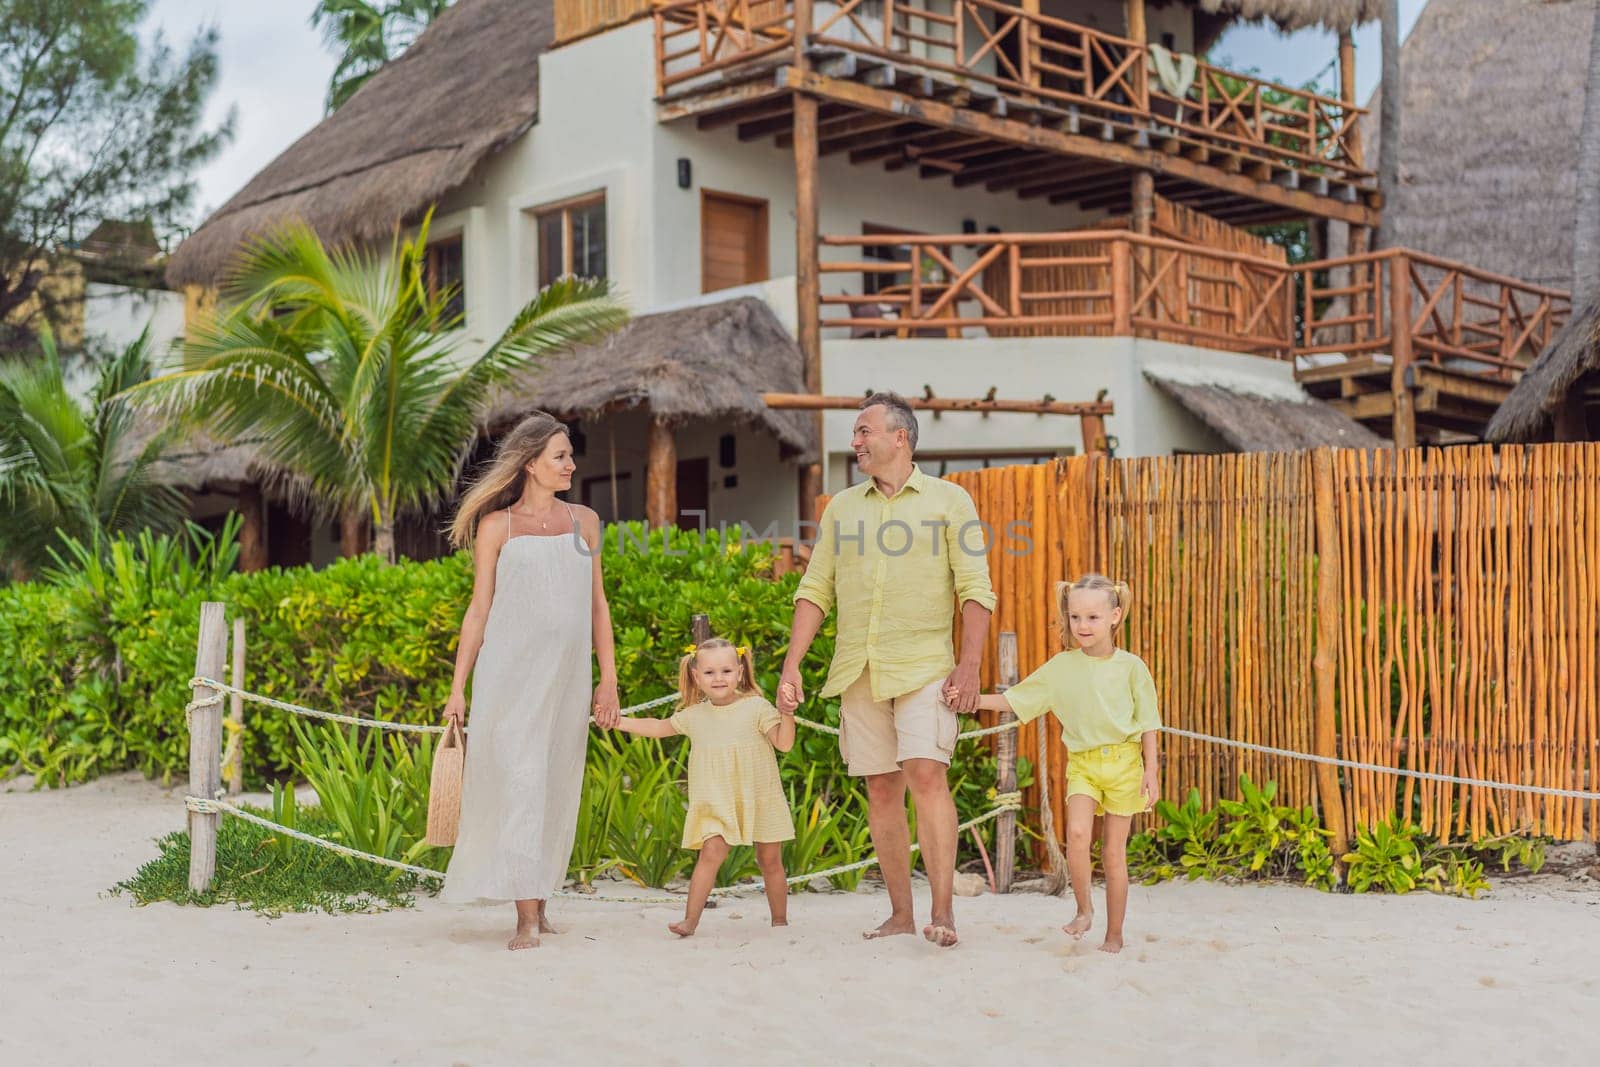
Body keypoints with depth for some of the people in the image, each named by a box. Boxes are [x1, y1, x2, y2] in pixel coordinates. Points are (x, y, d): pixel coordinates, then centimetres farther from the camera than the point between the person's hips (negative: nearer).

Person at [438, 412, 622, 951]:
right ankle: (527, 917, -10)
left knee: (557, 790, 7)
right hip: (511, 673, -4)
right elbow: (478, 609, 3)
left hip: (567, 676, 4)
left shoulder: (584, 521, 11)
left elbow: (597, 604, 13)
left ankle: (538, 902, 19)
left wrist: (608, 679, 8)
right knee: (520, 782, -10)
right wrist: (458, 687, 1)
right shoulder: (496, 526, 2)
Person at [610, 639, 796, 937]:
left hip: (760, 801, -2)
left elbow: (784, 743, -11)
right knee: (710, 854, -16)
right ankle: (690, 919, -16)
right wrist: (620, 722, 14)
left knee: (770, 861, 8)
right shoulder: (694, 715, 4)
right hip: (716, 804, 2)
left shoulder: (756, 708, -7)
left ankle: (780, 921, 23)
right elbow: (659, 727, 19)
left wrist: (787, 712, -25)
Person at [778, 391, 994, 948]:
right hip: (859, 668, 4)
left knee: (927, 775, -17)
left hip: (925, 665, -4)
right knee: (881, 789, 5)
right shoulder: (842, 507, 15)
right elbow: (815, 590, 14)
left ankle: (943, 910, -13)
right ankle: (900, 913, 12)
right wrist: (791, 666, 6)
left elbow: (975, 589, -1)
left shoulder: (948, 500, 4)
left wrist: (970, 666, -11)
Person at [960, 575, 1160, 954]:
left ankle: (1114, 935, 14)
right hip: (1081, 762, 1)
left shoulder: (1130, 667, 0)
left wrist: (1151, 769, 0)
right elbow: (1015, 699, 7)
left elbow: (1147, 723, 5)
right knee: (1077, 832, -22)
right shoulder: (1061, 667, 4)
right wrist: (974, 699, -5)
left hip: (1123, 762, -1)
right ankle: (1083, 908, 1)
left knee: (1114, 852, 2)